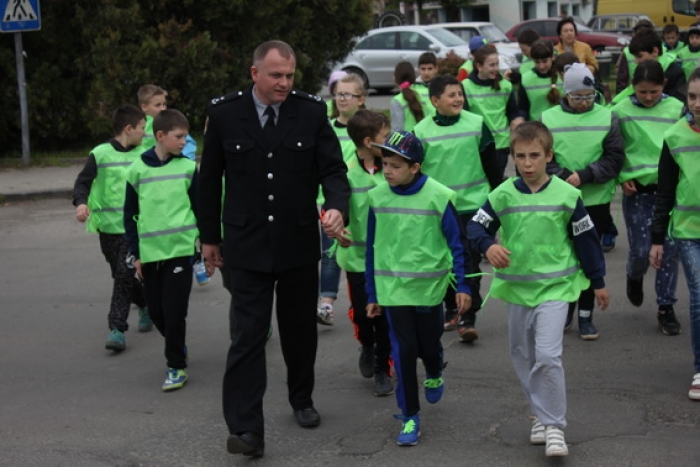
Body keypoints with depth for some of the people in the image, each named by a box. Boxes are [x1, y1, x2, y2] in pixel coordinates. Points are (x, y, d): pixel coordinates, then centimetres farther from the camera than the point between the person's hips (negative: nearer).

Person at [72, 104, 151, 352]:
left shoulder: (144, 155, 5)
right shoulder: (100, 154, -3)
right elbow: (82, 182, -2)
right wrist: (81, 203, -19)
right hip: (107, 226, 1)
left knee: (124, 275, -10)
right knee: (120, 275, 12)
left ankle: (117, 329, -8)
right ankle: (146, 305, 37)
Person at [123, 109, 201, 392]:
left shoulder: (188, 167, 1)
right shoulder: (138, 169, 2)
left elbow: (200, 209, 6)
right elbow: (130, 214, 9)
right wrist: (135, 253, 5)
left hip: (181, 249, -2)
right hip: (150, 252, 2)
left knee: (174, 312, -6)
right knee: (157, 311, 10)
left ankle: (177, 366, 7)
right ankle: (176, 350, 34)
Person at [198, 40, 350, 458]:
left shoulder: (311, 111, -4)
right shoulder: (224, 113, -5)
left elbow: (333, 169, -3)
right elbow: (210, 178, 4)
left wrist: (338, 207, -24)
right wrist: (210, 235, 8)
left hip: (299, 243, 2)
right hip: (247, 244, -2)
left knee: (300, 329, 16)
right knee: (249, 334, -8)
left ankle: (302, 400, 38)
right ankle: (246, 428, -10)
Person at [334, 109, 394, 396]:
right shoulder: (345, 173, -13)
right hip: (358, 257, -2)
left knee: (386, 318, 5)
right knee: (362, 313, 8)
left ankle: (383, 369, 21)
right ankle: (367, 346, 40)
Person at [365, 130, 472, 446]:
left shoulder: (438, 196, -12)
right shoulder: (377, 197, -3)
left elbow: (457, 243, -4)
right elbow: (372, 248, 5)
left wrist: (463, 286, -5)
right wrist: (372, 295, 8)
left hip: (429, 286, -1)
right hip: (393, 287, 1)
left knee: (428, 344, 12)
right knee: (403, 350, -4)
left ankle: (434, 376, 49)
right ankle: (409, 418, 7)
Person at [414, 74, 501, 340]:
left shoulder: (476, 124, -2)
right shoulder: (422, 131, -2)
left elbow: (491, 164, 6)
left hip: (472, 204, -1)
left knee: (470, 261, -4)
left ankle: (468, 318, -2)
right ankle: (451, 311, 28)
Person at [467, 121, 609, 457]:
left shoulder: (567, 195, -5)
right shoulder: (503, 195, -3)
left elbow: (586, 238, 3)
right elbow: (476, 226, -2)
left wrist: (598, 282, 9)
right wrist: (489, 245, -25)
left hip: (555, 287, -3)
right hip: (516, 287, 3)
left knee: (547, 356, -16)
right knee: (523, 356, 12)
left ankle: (554, 426, -7)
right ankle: (541, 414, 30)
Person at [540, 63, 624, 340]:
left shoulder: (607, 118, 1)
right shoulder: (548, 119, 0)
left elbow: (615, 158, -4)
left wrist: (584, 176, -16)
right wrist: (562, 176, -18)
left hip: (596, 200, 0)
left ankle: (586, 315, 13)